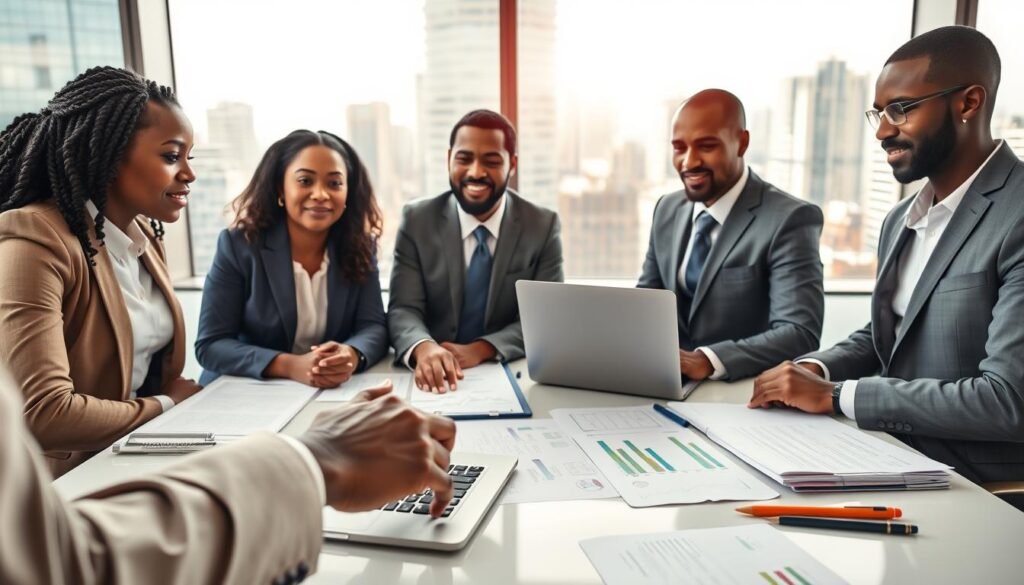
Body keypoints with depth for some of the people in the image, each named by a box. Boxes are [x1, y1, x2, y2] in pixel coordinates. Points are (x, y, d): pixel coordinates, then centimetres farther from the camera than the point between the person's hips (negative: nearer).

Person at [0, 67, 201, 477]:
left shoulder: (145, 233, 6)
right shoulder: (36, 242, -19)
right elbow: (43, 414, -28)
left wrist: (179, 399, -4)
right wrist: (166, 409, -13)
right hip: (70, 479, -7)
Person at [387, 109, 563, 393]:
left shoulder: (543, 226, -1)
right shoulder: (416, 220, 0)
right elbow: (403, 309, -7)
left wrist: (481, 349, -20)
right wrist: (423, 348, -30)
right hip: (435, 378, 0)